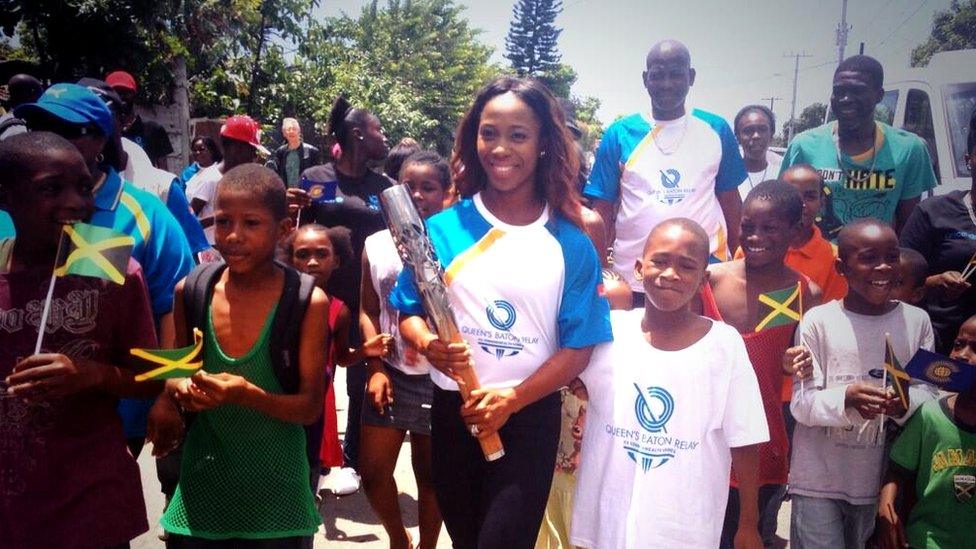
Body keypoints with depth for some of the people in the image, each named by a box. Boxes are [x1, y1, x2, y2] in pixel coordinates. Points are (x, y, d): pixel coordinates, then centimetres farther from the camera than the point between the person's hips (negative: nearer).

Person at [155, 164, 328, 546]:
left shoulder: (308, 302, -14)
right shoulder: (191, 291, -5)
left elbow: (310, 408, -12)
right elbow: (175, 374, 9)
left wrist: (247, 394, -28)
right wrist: (181, 389, -14)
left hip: (275, 487, -2)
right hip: (202, 478, 3)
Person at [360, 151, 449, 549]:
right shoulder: (376, 245, 2)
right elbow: (368, 311, 7)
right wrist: (375, 368, 1)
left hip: (437, 378, -3)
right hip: (390, 374, 4)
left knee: (430, 474, 11)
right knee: (372, 470, 10)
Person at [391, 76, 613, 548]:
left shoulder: (570, 244, -6)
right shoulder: (442, 229, -3)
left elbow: (578, 347, -7)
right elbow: (409, 312, 3)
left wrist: (512, 398, -18)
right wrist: (427, 343, -19)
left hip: (531, 415, -2)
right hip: (452, 411, 2)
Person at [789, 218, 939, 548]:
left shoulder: (917, 321, 0)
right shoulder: (818, 320, -10)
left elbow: (929, 393, 3)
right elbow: (801, 403, -11)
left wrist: (907, 403, -19)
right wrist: (846, 399, -30)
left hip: (882, 479, 3)